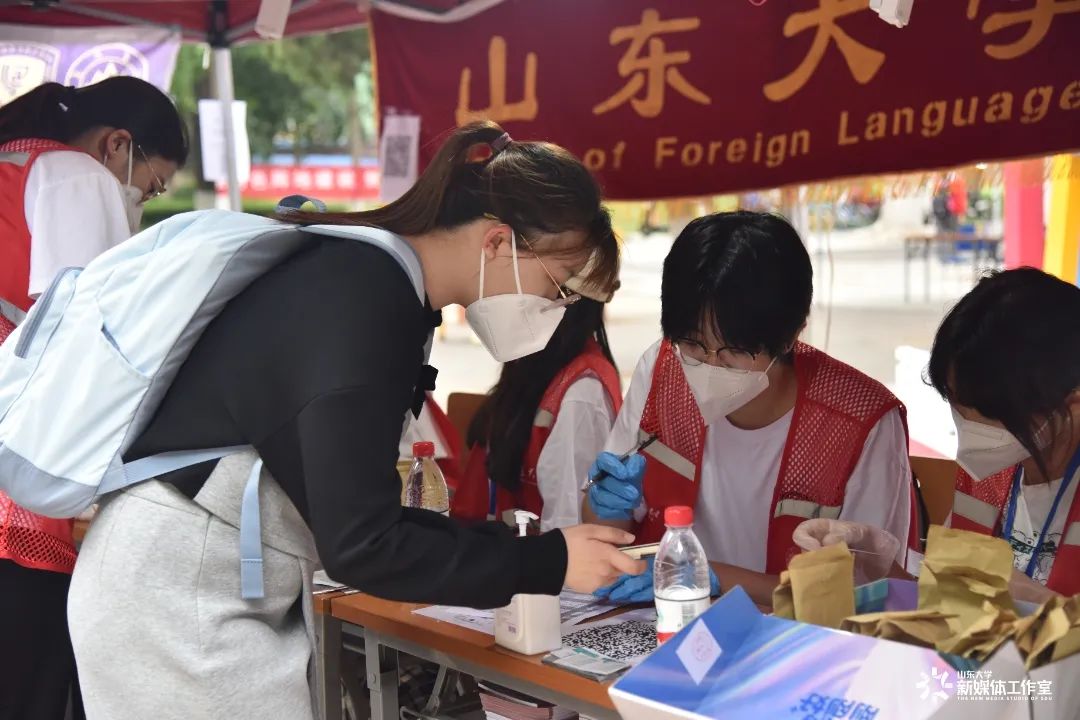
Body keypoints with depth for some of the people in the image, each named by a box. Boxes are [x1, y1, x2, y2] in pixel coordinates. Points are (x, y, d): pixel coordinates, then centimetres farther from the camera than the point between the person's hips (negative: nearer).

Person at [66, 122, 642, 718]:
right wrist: (548, 563, -17)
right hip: (175, 597, -9)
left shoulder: (373, 279, 7)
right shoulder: (362, 302, -22)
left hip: (234, 584, 9)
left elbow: (359, 514, 10)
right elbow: (359, 547, -23)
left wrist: (506, 542, 7)